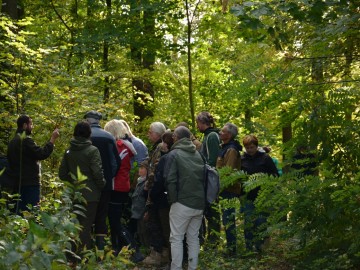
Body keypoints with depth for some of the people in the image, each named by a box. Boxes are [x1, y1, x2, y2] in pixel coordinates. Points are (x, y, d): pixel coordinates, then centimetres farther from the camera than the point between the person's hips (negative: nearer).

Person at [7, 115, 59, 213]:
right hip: (30, 183, -9)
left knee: (20, 210, 11)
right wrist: (52, 139, -13)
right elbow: (42, 154, -20)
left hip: (17, 182, 9)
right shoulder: (26, 140, -14)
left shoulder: (13, 141, 16)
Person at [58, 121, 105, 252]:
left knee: (79, 225, 15)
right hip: (90, 195, -5)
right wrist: (102, 186, 2)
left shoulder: (68, 151, 5)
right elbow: (98, 173, -16)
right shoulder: (92, 150, -13)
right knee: (86, 225, -1)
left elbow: (62, 174, 8)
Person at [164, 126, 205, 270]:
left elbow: (170, 180, -12)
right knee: (193, 238, 12)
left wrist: (173, 199, -2)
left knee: (176, 238, 0)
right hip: (199, 203, 5)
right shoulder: (198, 154, 12)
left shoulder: (174, 154, -5)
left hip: (182, 203, -5)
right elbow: (204, 178, 14)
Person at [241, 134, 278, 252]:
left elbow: (275, 175, 2)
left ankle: (259, 248, 10)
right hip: (248, 197, 2)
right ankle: (248, 249, 7)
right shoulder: (242, 159, 9)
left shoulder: (265, 158, 1)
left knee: (261, 223, -4)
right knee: (248, 223, -1)